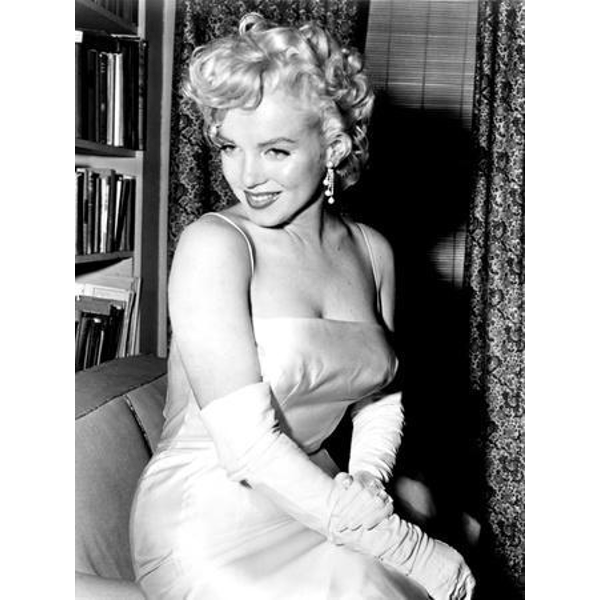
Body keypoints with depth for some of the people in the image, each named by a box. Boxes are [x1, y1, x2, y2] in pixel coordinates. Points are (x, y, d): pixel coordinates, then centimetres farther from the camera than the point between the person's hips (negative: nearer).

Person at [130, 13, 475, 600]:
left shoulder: (372, 250, 3)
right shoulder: (213, 244, -15)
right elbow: (248, 446, -21)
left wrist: (365, 483, -7)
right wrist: (406, 549, -20)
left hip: (315, 502, 5)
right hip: (209, 519, -5)